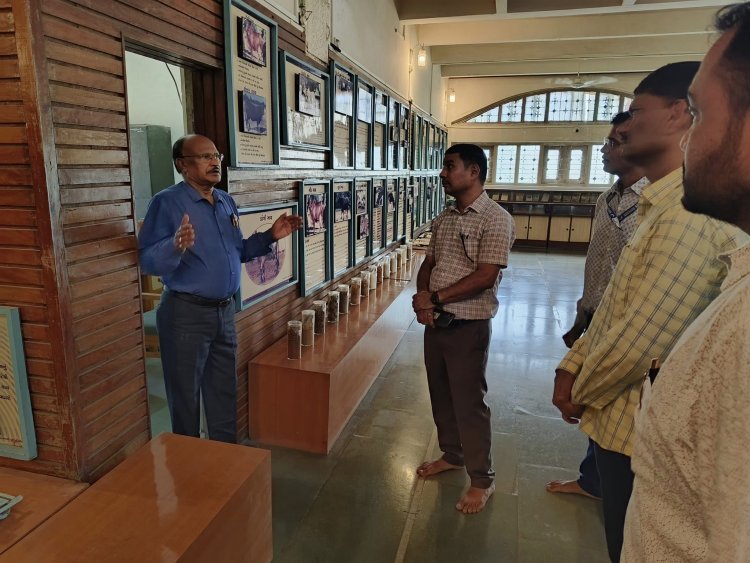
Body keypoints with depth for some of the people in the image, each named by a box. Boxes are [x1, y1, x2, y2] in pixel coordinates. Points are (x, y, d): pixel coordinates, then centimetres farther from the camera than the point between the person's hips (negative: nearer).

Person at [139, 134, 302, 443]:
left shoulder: (227, 202, 9)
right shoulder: (167, 202, -13)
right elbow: (148, 261, -21)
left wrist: (271, 235, 5)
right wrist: (176, 246, -40)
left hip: (225, 310, 7)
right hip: (186, 313, -7)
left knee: (224, 392, 19)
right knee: (185, 396, 10)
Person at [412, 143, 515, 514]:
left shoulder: (496, 219, -14)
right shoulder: (444, 219, 10)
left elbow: (485, 276, -21)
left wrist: (435, 297, -17)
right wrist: (423, 297, -8)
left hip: (468, 326, -7)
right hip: (435, 322, 7)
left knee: (469, 402, 3)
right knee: (441, 396, 18)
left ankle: (482, 479, 21)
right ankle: (452, 455, 40)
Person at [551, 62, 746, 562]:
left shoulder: (690, 215, -25)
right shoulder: (661, 207, 11)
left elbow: (639, 340, -27)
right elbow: (613, 305, 13)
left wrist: (582, 394, -9)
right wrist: (571, 368, 3)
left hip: (639, 432, -9)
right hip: (622, 424, 9)